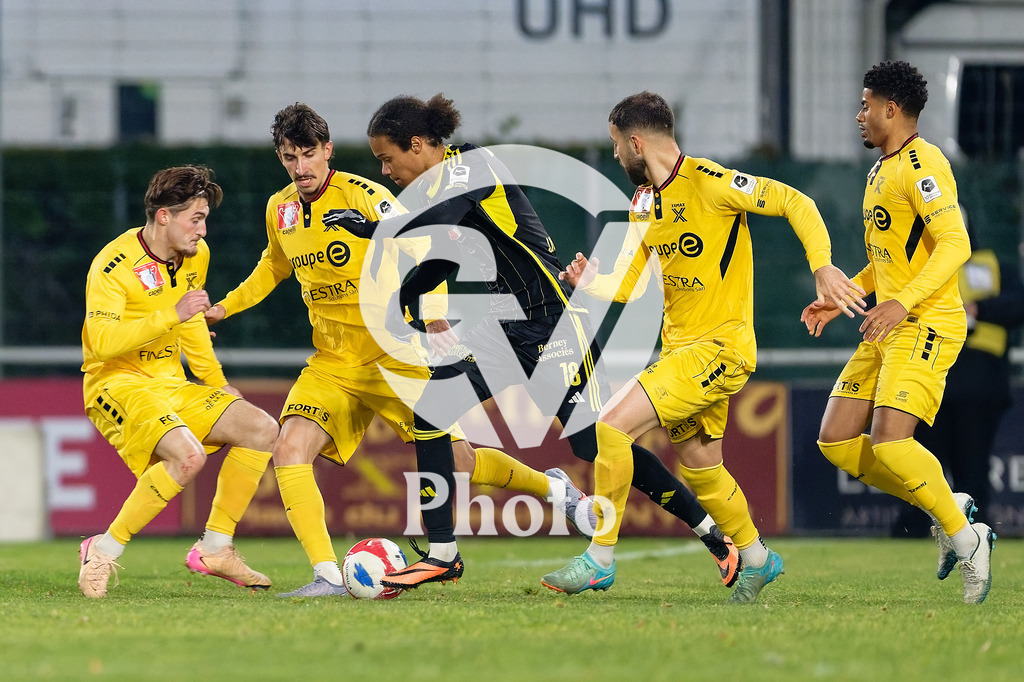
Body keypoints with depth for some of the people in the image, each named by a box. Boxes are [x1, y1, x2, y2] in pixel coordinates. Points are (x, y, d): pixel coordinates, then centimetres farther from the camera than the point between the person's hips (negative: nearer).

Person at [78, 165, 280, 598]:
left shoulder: (195, 256, 7)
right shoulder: (113, 266, -18)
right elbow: (104, 342, -28)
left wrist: (216, 382, 20)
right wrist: (172, 315, -32)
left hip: (171, 384, 8)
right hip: (117, 384, -8)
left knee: (262, 430, -3)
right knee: (188, 455, -32)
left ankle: (214, 549, 3)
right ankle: (104, 552, -19)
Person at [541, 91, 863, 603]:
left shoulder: (708, 182, -15)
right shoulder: (643, 203, 11)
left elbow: (796, 203, -15)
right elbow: (626, 286, 15)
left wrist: (822, 265, -25)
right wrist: (591, 283, -5)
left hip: (720, 347, -9)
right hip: (680, 346, 9)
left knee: (614, 426, -17)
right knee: (698, 464, 16)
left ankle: (599, 560, -11)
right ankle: (757, 560, 37)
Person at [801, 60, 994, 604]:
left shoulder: (921, 165, -12)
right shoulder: (880, 171, 19)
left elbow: (954, 244, -23)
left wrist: (904, 302, -32)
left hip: (927, 325, -10)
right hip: (887, 327, 10)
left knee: (890, 442, -22)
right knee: (836, 442, 2)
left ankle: (966, 538, -5)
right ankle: (949, 511, 11)